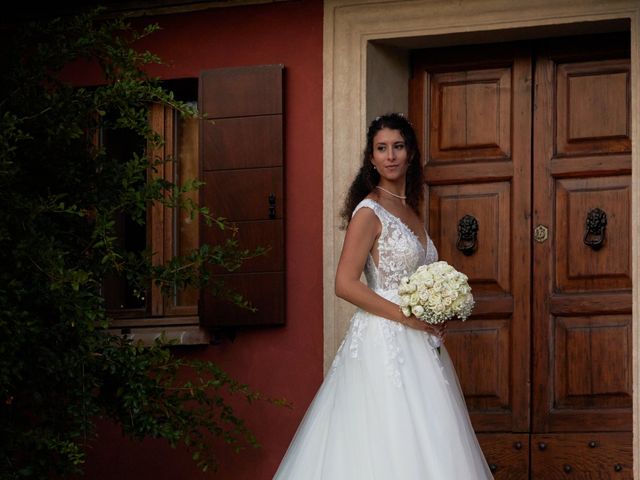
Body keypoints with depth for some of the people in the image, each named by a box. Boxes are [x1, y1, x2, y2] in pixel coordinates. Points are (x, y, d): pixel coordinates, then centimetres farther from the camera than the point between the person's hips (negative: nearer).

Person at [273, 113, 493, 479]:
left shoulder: (411, 211, 15)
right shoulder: (369, 211, -8)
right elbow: (345, 285, -15)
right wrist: (406, 316, -16)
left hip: (417, 345, 8)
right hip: (384, 342, -8)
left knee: (423, 445, 5)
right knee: (385, 443, -9)